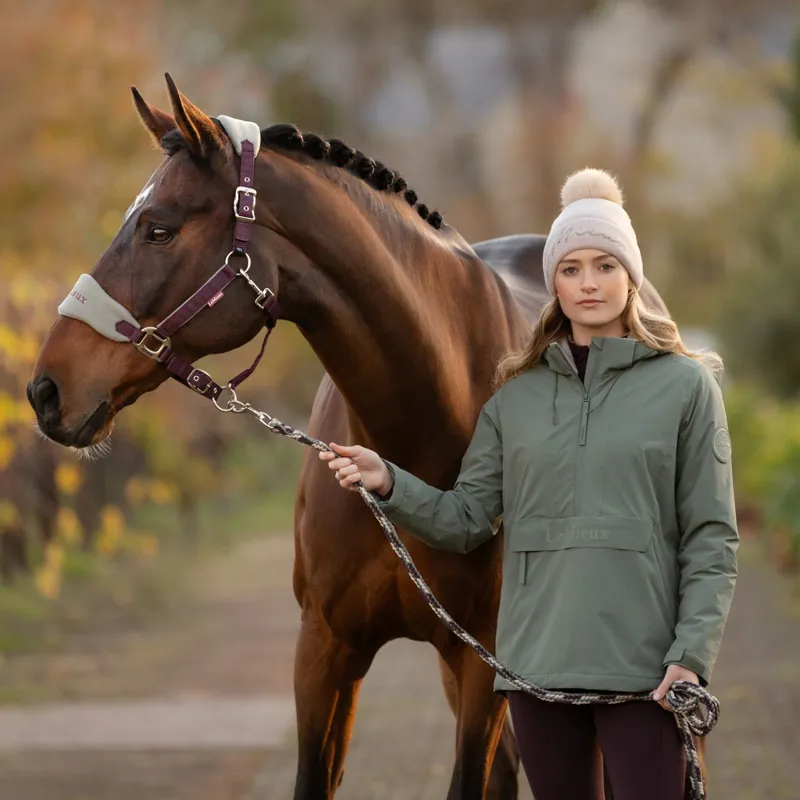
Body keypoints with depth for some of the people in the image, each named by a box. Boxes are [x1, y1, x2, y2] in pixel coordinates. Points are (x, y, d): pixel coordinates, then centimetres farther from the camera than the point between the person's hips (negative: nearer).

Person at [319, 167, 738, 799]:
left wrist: (692, 657, -11)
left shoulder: (685, 384, 0)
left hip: (641, 668, -3)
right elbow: (467, 520, 7)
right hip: (538, 662, 3)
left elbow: (711, 539, -2)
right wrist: (387, 483, -10)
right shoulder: (516, 394, 10)